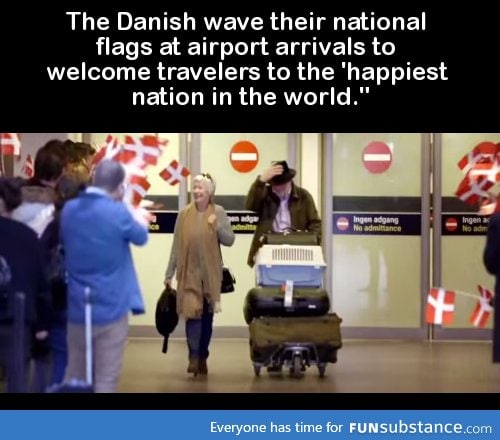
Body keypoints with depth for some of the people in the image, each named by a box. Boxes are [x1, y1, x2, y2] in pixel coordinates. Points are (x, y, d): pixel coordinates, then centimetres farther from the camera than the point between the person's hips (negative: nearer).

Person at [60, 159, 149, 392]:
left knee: (74, 376, 15)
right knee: (106, 379, 1)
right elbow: (141, 236, 5)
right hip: (110, 308, -5)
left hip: (77, 309, 5)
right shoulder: (117, 212, -15)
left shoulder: (68, 209, 1)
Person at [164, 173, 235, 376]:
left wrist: (217, 226, -20)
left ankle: (202, 358, 19)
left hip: (211, 273, 1)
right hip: (189, 273, 0)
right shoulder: (184, 214, 1)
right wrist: (169, 274, 6)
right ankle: (194, 357, -14)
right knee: (192, 313, -13)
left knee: (207, 315, 8)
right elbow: (176, 246, 5)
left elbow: (229, 240, -2)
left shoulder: (219, 212, -1)